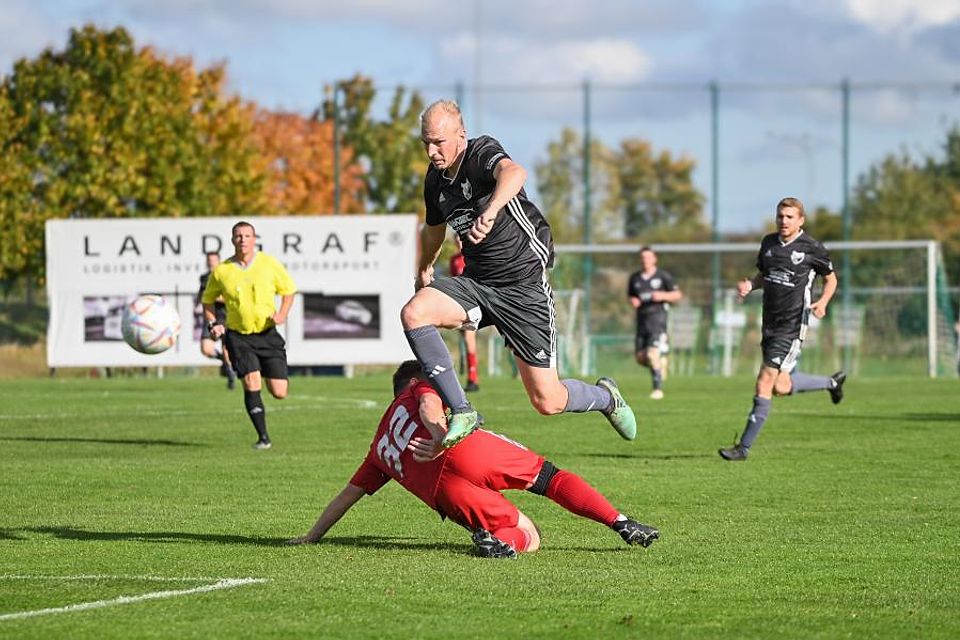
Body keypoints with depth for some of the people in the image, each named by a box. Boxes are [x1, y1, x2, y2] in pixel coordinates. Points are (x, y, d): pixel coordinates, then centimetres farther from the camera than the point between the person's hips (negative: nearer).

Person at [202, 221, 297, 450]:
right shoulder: (221, 271, -4)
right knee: (251, 383, -18)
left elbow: (288, 290, 9)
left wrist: (282, 313, -8)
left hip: (268, 334, 1)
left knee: (279, 393, -1)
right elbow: (208, 300, 12)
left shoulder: (270, 264, -4)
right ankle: (263, 437, -7)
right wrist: (213, 324, -4)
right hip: (238, 335, -1)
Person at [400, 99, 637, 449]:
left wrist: (490, 211, -61)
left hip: (524, 286, -6)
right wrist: (424, 269, 43)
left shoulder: (483, 152, -16)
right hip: (475, 283, 6)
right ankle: (461, 412, -20)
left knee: (547, 401, -5)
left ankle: (606, 397, 31)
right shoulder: (435, 179, 6)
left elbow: (514, 173, -42)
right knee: (413, 312, -26)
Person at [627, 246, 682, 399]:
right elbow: (631, 296, 26)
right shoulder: (635, 278, 13)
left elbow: (677, 295, 3)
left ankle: (658, 388, -12)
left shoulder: (663, 276, 0)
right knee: (640, 357, 3)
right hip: (642, 319, 5)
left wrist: (663, 295, -14)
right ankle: (660, 364, 33)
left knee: (653, 354, -17)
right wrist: (633, 301, 3)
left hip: (657, 318, -5)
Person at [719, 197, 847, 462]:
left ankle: (744, 446, -8)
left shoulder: (811, 249, -7)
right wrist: (749, 284, 0)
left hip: (792, 326, -7)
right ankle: (832, 382, 38)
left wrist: (823, 302, -13)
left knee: (766, 382, -12)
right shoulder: (769, 243, 9)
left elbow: (831, 279, 6)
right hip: (770, 323, 7)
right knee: (781, 387, 12)